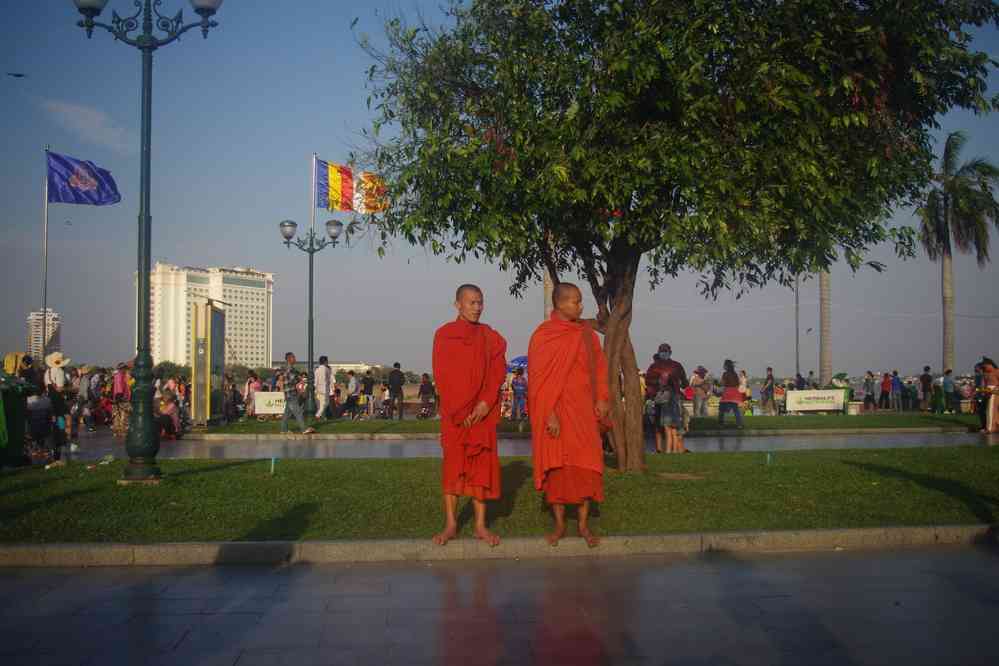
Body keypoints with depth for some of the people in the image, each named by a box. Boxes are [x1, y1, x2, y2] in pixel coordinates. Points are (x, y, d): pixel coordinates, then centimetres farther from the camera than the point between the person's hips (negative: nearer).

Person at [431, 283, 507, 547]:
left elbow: (498, 373, 2)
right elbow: (442, 376, -4)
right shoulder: (444, 334, 1)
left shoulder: (491, 338, 8)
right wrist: (460, 411, -10)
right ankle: (450, 524, 6)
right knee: (452, 464, 0)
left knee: (481, 465, 2)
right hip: (454, 413, -2)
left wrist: (485, 403, -12)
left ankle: (480, 525, 6)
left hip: (483, 411, 2)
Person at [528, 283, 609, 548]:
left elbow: (599, 366, 14)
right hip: (555, 410, -3)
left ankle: (584, 524, 9)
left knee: (586, 464, 0)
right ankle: (559, 524, 12)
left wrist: (602, 399, 1)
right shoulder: (543, 335, -5)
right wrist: (549, 414, -15)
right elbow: (540, 379, -9)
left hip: (583, 409, 4)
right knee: (556, 466, 2)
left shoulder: (586, 334, 8)